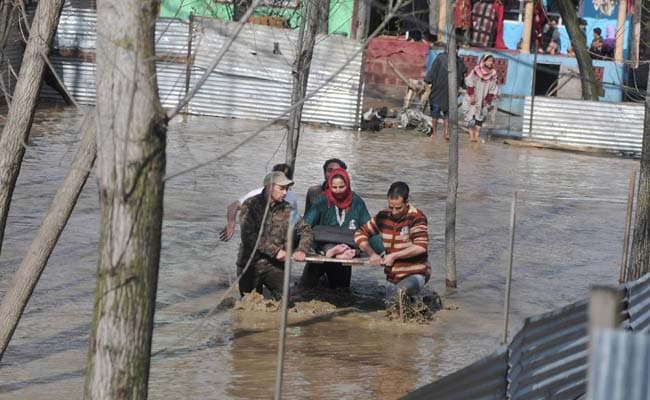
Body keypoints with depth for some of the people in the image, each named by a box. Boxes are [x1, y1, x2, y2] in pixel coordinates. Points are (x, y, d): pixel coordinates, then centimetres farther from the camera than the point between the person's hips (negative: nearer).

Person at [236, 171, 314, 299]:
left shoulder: (286, 209, 3)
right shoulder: (250, 206, -10)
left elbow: (306, 231, 5)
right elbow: (249, 237, -20)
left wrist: (301, 250, -15)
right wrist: (275, 251, -25)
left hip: (274, 265, 2)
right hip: (249, 264, -2)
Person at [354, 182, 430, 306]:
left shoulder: (416, 217, -14)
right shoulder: (383, 217, 3)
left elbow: (421, 247, -26)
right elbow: (360, 234, 10)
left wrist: (393, 256, -23)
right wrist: (372, 254, -8)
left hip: (415, 275, -7)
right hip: (392, 277, 7)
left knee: (400, 292, -35)